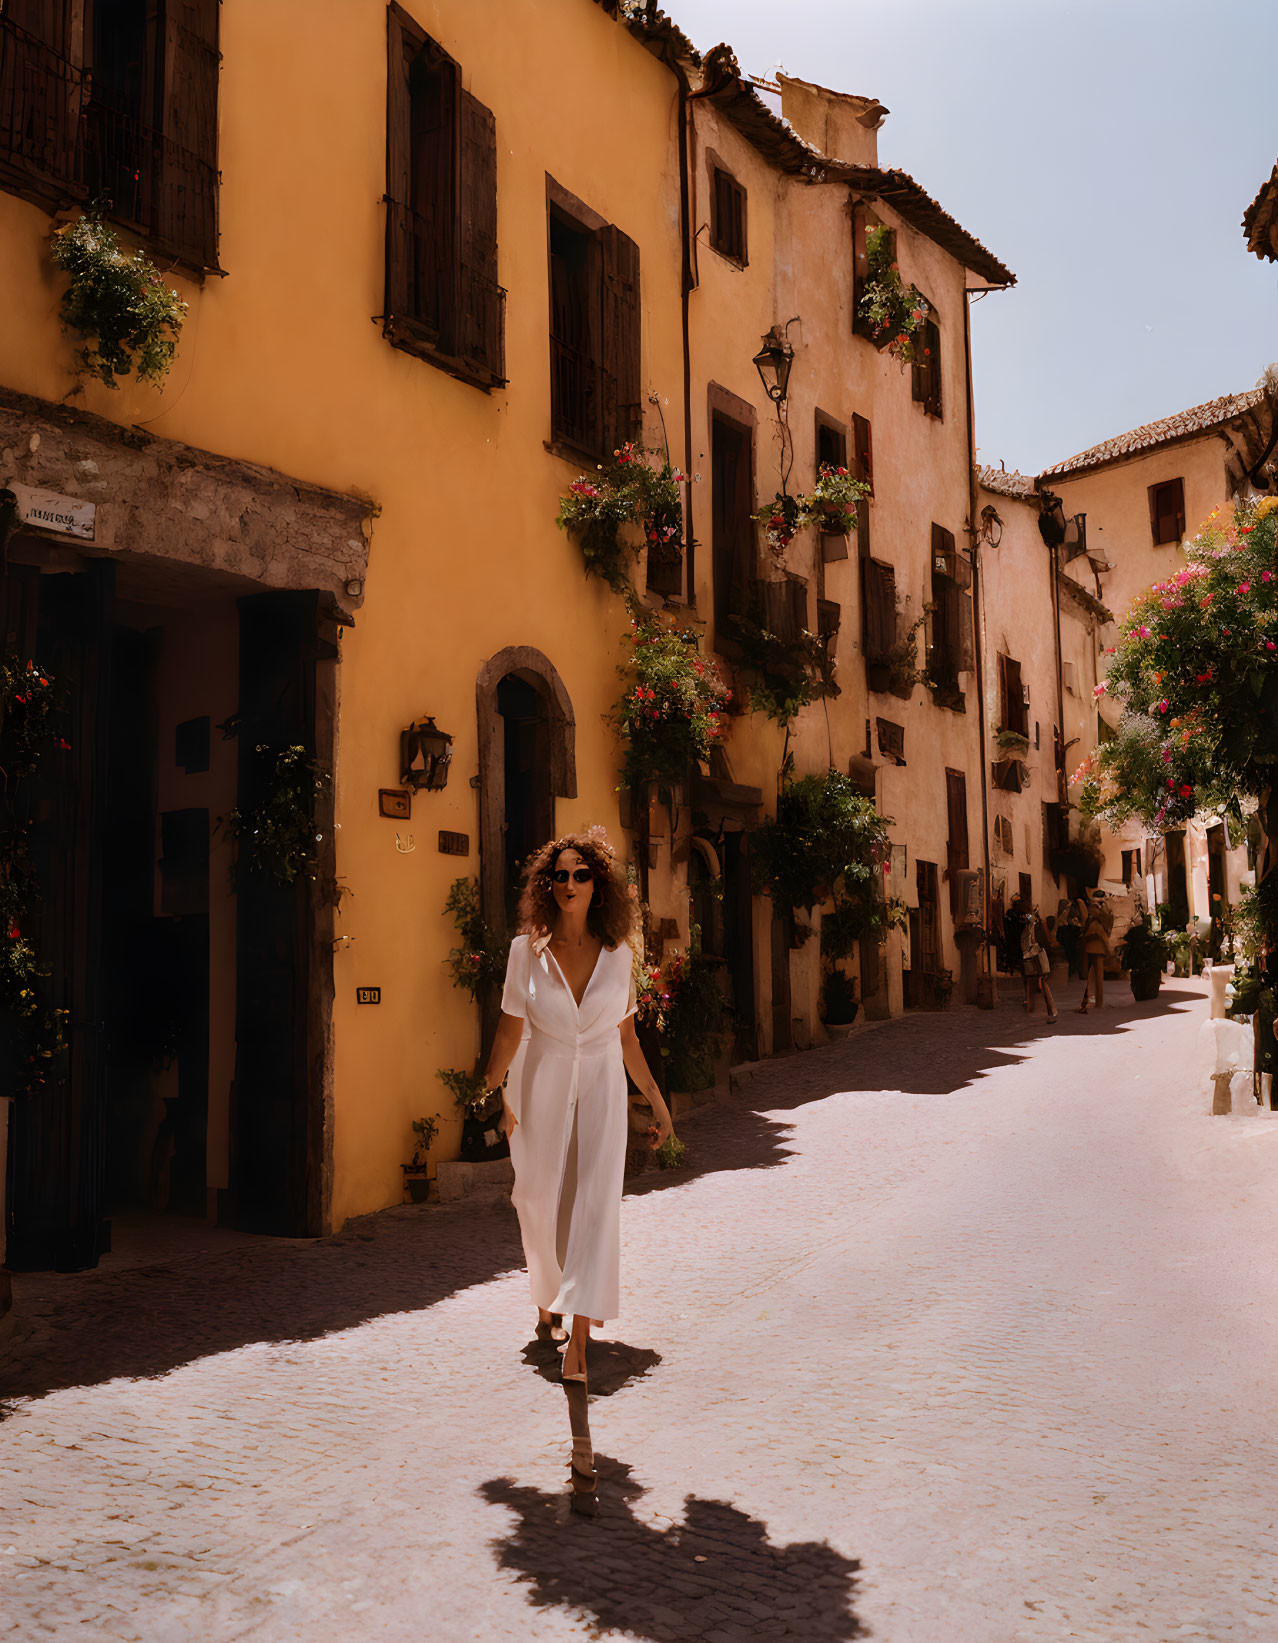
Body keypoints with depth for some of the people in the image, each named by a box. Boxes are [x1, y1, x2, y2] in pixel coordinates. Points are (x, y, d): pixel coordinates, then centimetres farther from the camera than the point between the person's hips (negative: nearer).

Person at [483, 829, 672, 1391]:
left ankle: (578, 1339, -10)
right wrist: (489, 1092, -8)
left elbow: (626, 1035, 8)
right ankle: (546, 1306, 36)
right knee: (540, 1204, 10)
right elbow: (510, 1030, -2)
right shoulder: (527, 949, -4)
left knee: (595, 1203, -10)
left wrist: (656, 1100, 11)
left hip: (601, 1090, 0)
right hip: (540, 1090, 0)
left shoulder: (618, 953, 0)